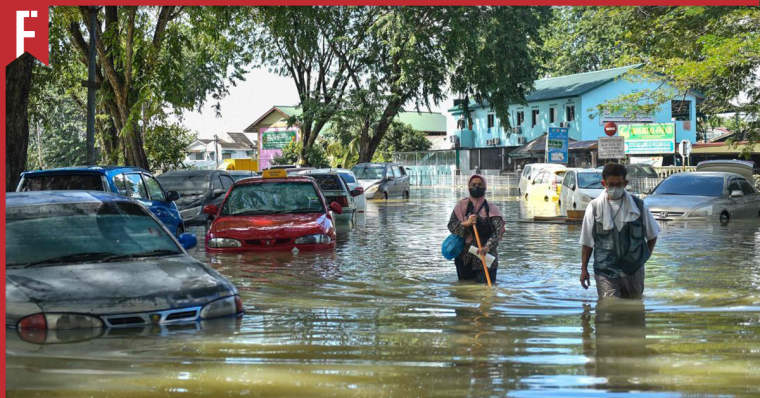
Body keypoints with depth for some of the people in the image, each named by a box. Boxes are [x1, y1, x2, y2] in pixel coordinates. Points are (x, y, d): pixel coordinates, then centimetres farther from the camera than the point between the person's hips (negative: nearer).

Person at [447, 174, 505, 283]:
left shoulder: (491, 209, -4)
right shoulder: (461, 206, 4)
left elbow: (497, 231, -13)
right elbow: (451, 226, -2)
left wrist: (488, 247, -30)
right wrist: (466, 223, -22)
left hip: (485, 255, -2)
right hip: (464, 256, 2)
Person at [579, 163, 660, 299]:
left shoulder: (638, 206, 0)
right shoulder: (595, 207, -3)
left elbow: (652, 235, 14)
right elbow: (587, 242, 3)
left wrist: (644, 256, 7)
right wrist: (584, 269, 2)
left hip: (633, 269, 2)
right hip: (605, 271, -2)